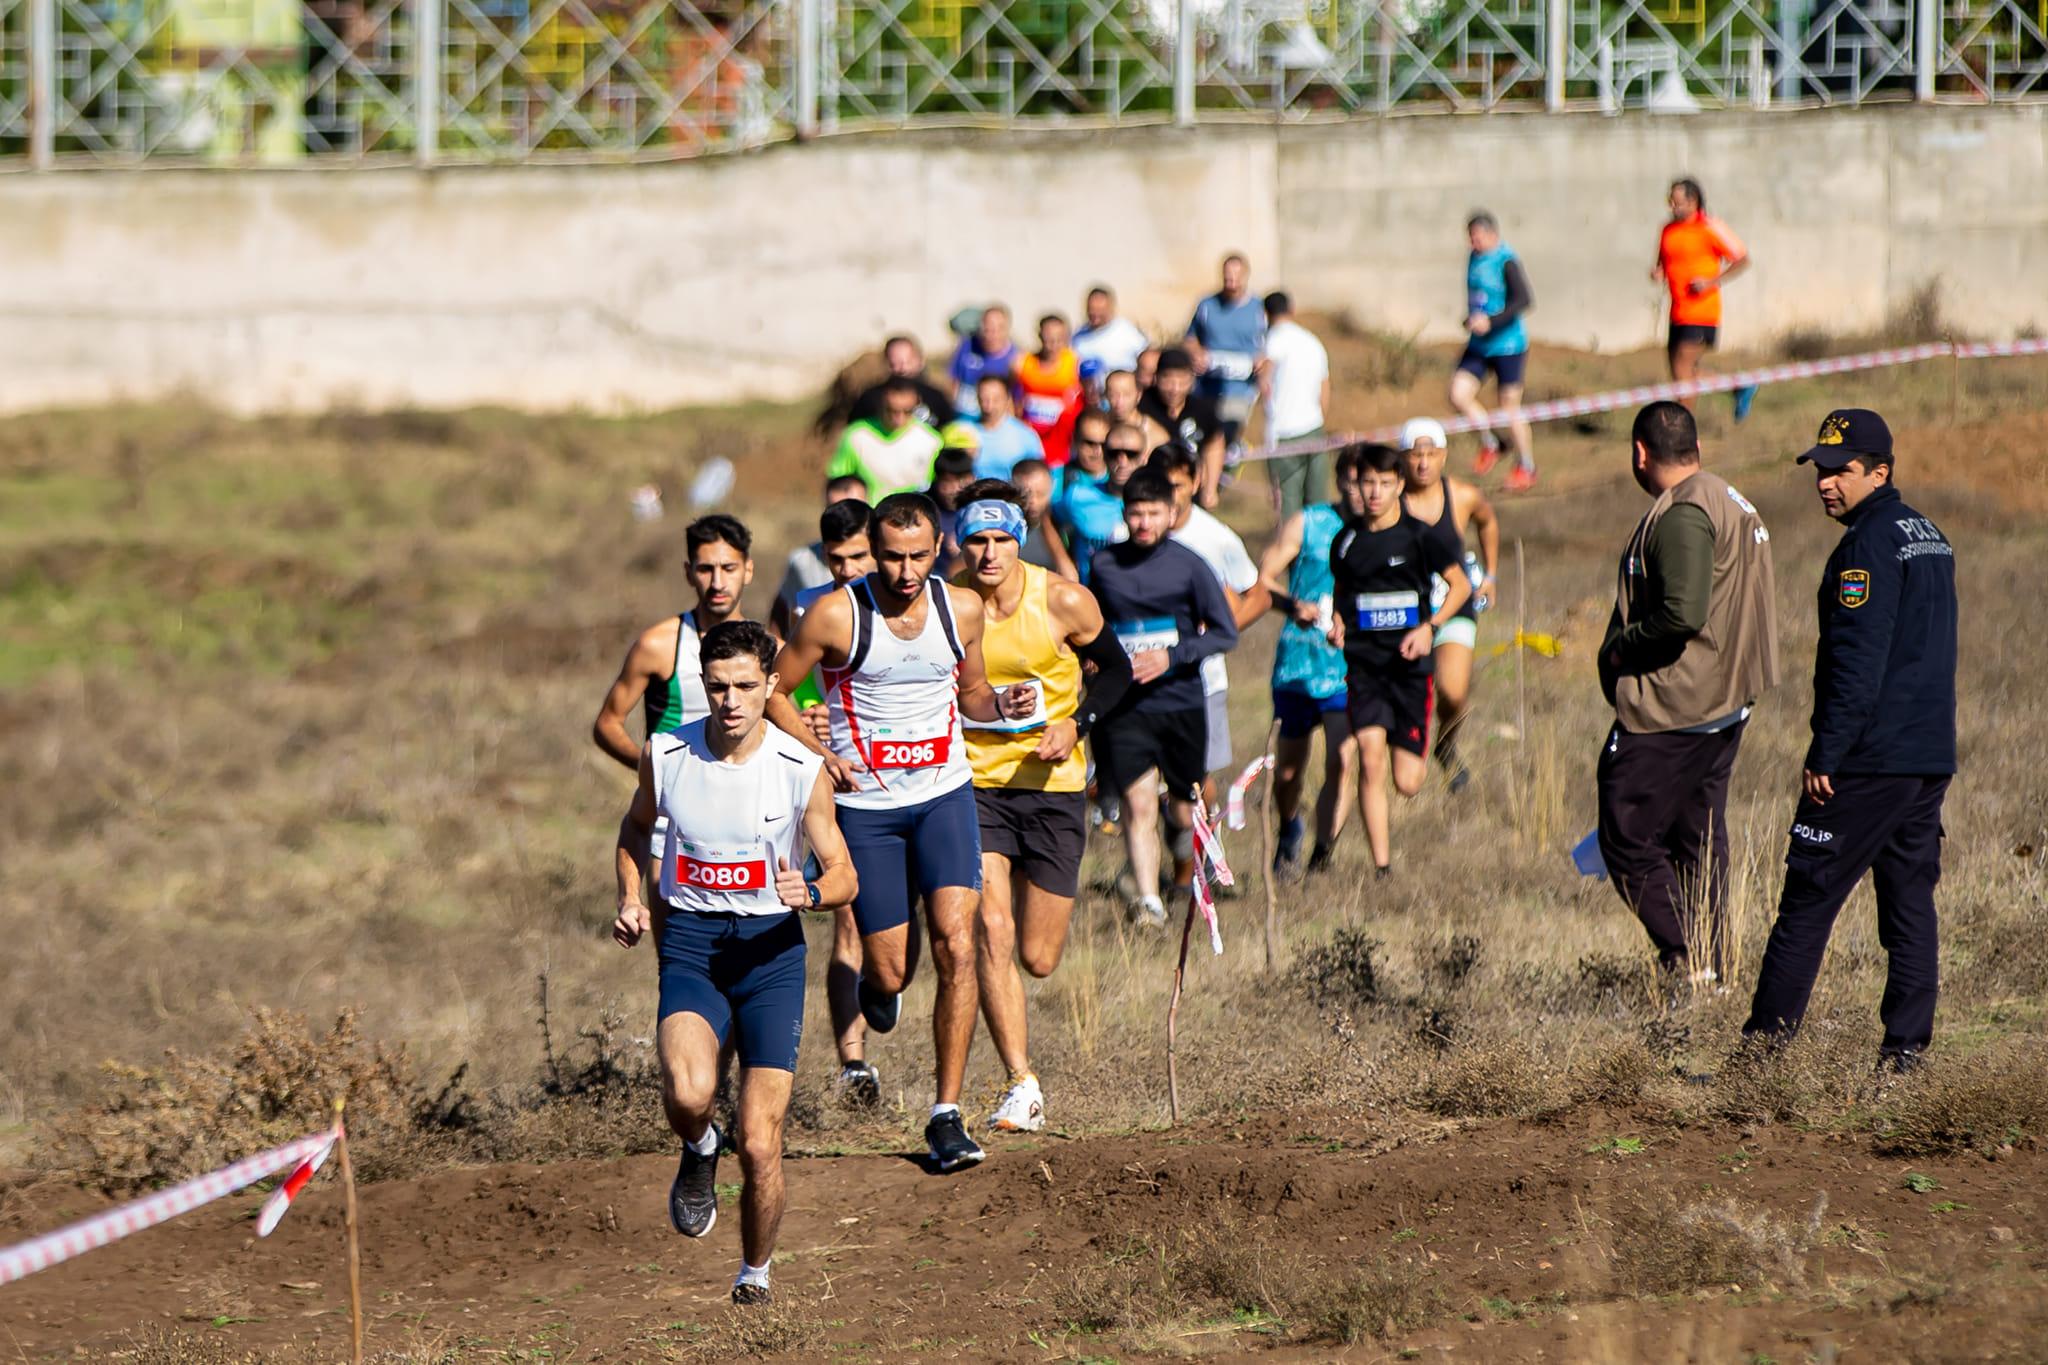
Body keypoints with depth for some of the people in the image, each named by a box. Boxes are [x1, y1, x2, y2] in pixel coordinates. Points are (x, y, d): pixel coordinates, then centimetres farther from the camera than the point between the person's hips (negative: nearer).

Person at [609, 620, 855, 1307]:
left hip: (770, 949, 0)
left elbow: (843, 873, 2)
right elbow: (637, 826, 20)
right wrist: (630, 899, 5)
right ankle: (699, 1150, 8)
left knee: (760, 1147, -4)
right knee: (688, 1094, -30)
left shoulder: (802, 770, -7)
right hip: (690, 946, 0)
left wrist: (811, 892, -20)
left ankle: (756, 1270, 22)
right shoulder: (665, 755, -2)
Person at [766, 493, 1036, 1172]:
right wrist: (818, 755, -14)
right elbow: (773, 690, 0)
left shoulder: (961, 609, 0)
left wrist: (1001, 704, -5)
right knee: (893, 973, -1)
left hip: (945, 793, 2)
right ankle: (873, 980, 40)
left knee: (955, 943, -17)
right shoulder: (836, 615, -11)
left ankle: (947, 1114, -10)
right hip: (866, 805, -2)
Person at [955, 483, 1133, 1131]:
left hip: (1053, 789, 0)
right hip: (976, 785, 0)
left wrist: (1077, 725, -12)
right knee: (990, 932, -18)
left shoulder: (1064, 603, -10)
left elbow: (1115, 670, 5)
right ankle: (1022, 1085, -11)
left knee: (1038, 958, 5)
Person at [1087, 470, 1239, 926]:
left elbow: (1225, 633, -3)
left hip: (1181, 702, -1)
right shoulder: (1104, 565, 4)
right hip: (1124, 706, 1)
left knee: (1182, 811, 12)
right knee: (1139, 805, -13)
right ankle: (1147, 902, -13)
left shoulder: (1189, 566, -4)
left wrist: (1171, 657, -15)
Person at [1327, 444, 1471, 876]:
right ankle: (1381, 865, -14)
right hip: (1364, 663, 1)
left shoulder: (1417, 536, -4)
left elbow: (1460, 585, 3)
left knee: (1407, 784, -1)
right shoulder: (1346, 541, 5)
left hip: (1410, 664, -1)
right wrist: (1337, 622, 1)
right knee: (1370, 758, -18)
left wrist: (1429, 627, -11)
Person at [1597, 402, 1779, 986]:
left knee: (1628, 838, -5)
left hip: (1668, 712, -10)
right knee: (1699, 840, 15)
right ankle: (1713, 969, 16)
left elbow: (1683, 614, -29)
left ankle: (1688, 959, -10)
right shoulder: (1733, 503, 14)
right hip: (1723, 704, 10)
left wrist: (1621, 646, -13)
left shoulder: (1681, 516, -18)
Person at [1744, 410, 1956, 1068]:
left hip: (1871, 759, -9)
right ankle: (1906, 1045, 5)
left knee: (1810, 895, -4)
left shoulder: (1869, 545, -13)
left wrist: (1826, 755, -17)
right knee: (1910, 897, 8)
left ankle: (1767, 1035, -3)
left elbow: (1858, 662, -19)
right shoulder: (1931, 538, 15)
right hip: (1931, 756, 9)